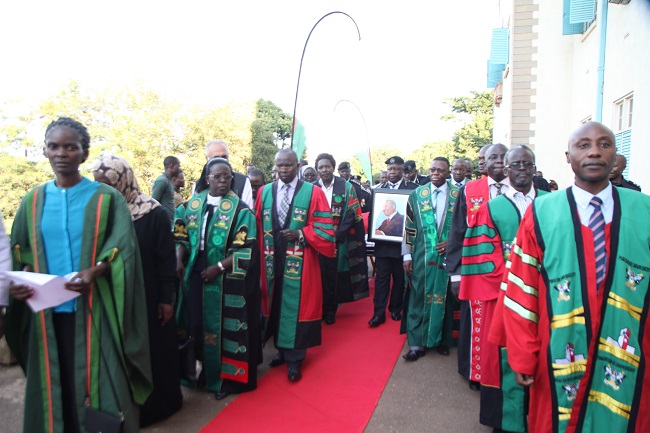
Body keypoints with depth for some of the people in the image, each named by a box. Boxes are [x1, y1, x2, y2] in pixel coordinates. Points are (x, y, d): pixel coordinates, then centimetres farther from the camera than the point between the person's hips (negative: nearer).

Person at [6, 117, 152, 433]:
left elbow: (122, 248, -7)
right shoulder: (33, 201, 9)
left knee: (98, 386, 3)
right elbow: (18, 252, 9)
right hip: (46, 311, 3)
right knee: (52, 387, 12)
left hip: (93, 310, -3)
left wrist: (94, 271, -25)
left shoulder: (107, 198, -1)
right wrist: (18, 280, -11)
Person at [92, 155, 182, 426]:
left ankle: (158, 402, 29)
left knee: (153, 349, 10)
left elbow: (166, 259, -9)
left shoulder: (154, 213, -11)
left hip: (149, 299, -4)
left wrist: (167, 298, -9)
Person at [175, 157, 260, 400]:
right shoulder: (193, 203, 7)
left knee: (225, 326, 4)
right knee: (200, 323, 11)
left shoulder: (240, 209, -7)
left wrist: (219, 267, -18)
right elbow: (183, 236, 13)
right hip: (196, 275, 4)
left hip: (227, 279, -4)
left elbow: (246, 249, -12)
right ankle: (207, 371, 31)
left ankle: (229, 377, 21)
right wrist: (179, 260, -2)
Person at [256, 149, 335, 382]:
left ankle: (294, 359, 17)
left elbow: (326, 228, -5)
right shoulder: (264, 192, 8)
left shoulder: (313, 192, -3)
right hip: (272, 261, 4)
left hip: (300, 263, -3)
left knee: (296, 306, 2)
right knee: (275, 305, 14)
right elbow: (257, 227, 8)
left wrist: (300, 234, -18)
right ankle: (281, 349, 33)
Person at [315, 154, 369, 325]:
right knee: (320, 275, 5)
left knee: (333, 275, 4)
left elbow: (352, 214, -5)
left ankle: (330, 310, 19)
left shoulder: (346, 187, 0)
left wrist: (337, 235, -13)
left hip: (338, 241, -1)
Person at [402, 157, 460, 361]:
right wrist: (407, 255, 1)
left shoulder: (459, 195, 1)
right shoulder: (416, 194, 4)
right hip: (422, 257, 0)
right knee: (418, 297, 3)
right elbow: (409, 227, 4)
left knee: (445, 297, 9)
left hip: (448, 256, 0)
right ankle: (417, 343, 11)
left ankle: (443, 340, 24)